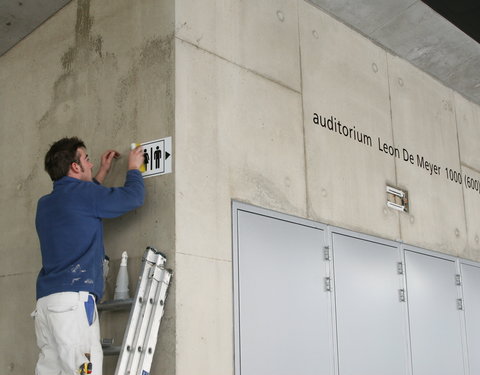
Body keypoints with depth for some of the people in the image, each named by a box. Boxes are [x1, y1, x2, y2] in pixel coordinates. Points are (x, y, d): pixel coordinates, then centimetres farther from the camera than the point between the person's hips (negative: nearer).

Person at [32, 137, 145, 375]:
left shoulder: (44, 204, 22)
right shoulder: (81, 193, -2)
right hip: (73, 298, -8)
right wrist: (133, 168, 20)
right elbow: (133, 196, 1)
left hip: (45, 301, 9)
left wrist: (102, 174, 44)